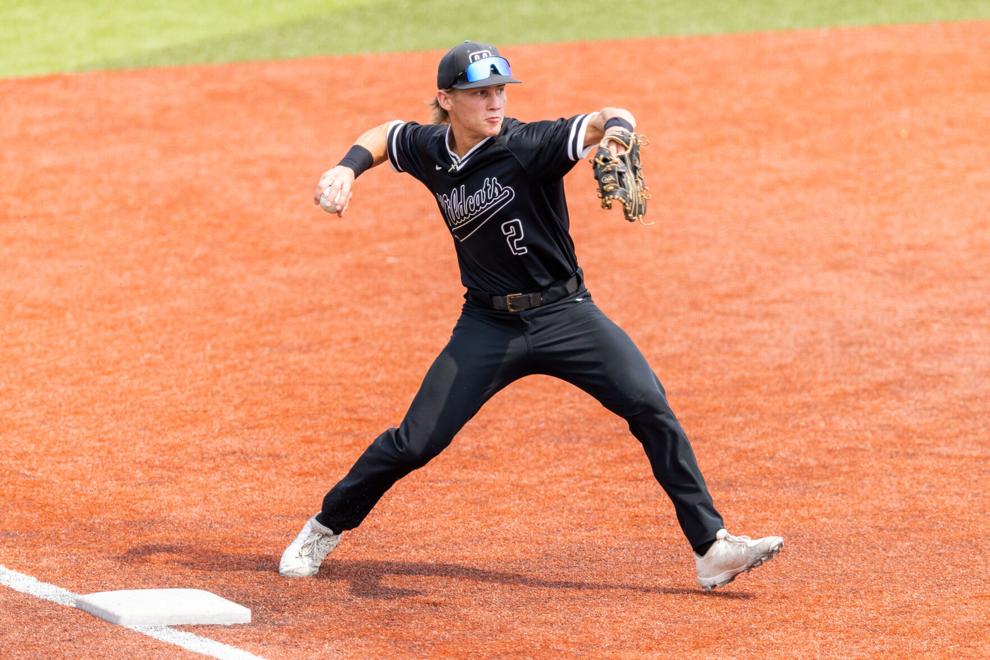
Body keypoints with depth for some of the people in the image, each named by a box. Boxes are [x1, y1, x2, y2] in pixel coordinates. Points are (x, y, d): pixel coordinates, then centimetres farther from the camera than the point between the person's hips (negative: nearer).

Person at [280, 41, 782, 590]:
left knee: (650, 406, -20)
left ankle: (712, 549, -15)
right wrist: (347, 169, 2)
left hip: (565, 314, -3)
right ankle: (325, 529, 21)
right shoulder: (429, 151, -2)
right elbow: (386, 135, 21)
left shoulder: (526, 145, -16)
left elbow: (608, 122, -29)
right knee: (415, 442, -2)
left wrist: (616, 133, -53)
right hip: (488, 325, 3)